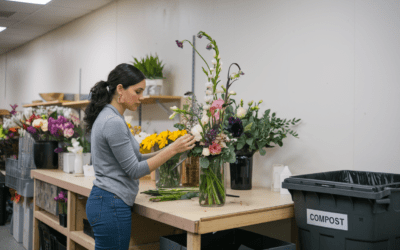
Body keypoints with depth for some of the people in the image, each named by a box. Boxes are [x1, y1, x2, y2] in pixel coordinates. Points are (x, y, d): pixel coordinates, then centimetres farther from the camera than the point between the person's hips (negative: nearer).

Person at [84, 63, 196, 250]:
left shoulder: (106, 116, 12)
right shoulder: (113, 122, -20)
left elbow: (130, 159, 16)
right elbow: (135, 170, -17)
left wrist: (167, 150, 7)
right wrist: (172, 150, -14)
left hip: (103, 202, 10)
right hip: (111, 207, -10)